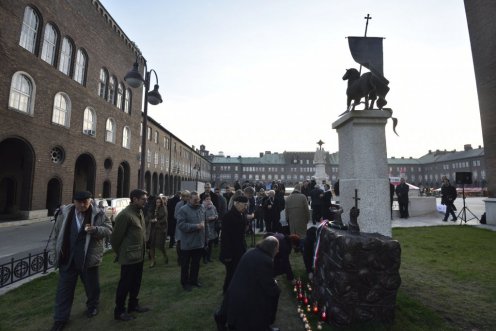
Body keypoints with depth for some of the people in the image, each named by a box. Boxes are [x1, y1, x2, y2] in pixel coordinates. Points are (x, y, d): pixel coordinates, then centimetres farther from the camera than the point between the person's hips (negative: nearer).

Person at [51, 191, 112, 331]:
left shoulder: (98, 214, -10)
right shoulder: (65, 213, -1)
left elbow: (108, 229, -9)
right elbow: (58, 233, 9)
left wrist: (95, 229, -28)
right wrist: (57, 252, 9)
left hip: (89, 258, -2)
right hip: (68, 259, 2)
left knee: (92, 285, 16)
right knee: (64, 288, 11)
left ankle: (92, 307, 41)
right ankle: (60, 319, 27)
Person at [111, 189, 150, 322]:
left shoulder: (140, 212, 6)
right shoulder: (125, 214, -21)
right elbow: (116, 237, -15)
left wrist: (143, 250, 10)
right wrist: (119, 253, -2)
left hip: (139, 255, 8)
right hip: (129, 256, -8)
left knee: (136, 282, 21)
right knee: (125, 284, 7)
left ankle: (133, 304, 38)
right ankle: (119, 311, 24)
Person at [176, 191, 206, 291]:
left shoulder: (201, 209, 6)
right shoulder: (183, 209, -14)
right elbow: (181, 225, -23)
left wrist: (202, 225, 2)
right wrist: (196, 226, -25)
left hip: (199, 242, 6)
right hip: (187, 243, -5)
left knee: (196, 263, 19)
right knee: (185, 264, 12)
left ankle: (194, 280, 37)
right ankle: (185, 282, 30)